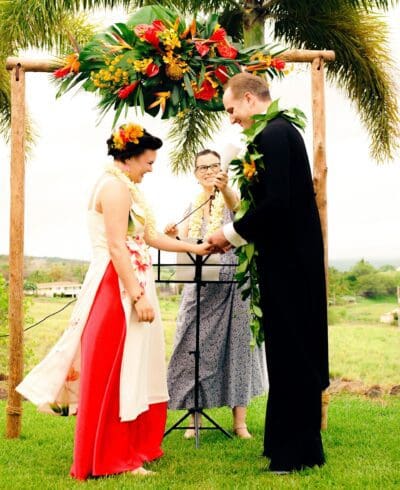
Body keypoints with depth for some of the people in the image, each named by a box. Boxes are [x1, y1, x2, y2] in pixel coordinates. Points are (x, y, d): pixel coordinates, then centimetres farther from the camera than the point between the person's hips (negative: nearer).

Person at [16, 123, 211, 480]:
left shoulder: (125, 188, 20)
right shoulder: (115, 186, -12)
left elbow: (150, 237, 22)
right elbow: (117, 248, -20)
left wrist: (195, 248, 23)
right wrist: (138, 296, -23)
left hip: (129, 287, 11)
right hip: (118, 288, -11)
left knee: (131, 370, 14)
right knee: (115, 373, -6)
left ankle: (129, 448, 22)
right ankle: (111, 458, 1)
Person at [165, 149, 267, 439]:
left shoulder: (231, 196, 0)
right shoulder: (192, 206, 14)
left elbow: (237, 205, -26)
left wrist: (224, 187, -48)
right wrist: (174, 236, -11)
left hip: (232, 283, -4)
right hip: (199, 287, 4)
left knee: (236, 344, -2)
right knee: (195, 346, 0)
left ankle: (240, 421, 2)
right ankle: (195, 416, 8)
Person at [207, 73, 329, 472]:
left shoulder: (271, 134, -16)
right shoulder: (282, 130, 15)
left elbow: (275, 202, -25)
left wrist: (231, 233, -11)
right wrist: (239, 233, 12)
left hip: (286, 261, -10)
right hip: (295, 256, 10)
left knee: (289, 351, -1)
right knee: (295, 350, 15)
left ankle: (296, 450, 9)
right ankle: (292, 440, 26)